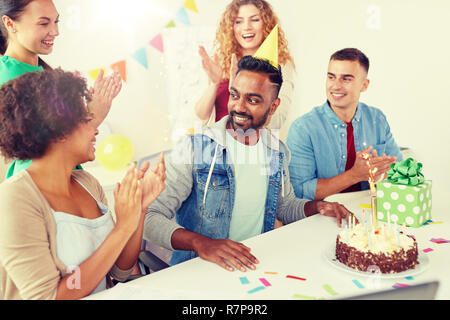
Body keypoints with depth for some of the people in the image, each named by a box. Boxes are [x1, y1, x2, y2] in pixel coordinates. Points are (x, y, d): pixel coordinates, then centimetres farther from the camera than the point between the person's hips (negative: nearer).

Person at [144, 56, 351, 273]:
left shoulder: (278, 152, 6)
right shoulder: (193, 148, -13)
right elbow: (151, 218, -20)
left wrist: (317, 206, 4)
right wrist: (202, 243, -35)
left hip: (256, 264, 4)